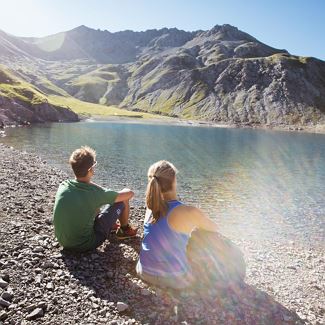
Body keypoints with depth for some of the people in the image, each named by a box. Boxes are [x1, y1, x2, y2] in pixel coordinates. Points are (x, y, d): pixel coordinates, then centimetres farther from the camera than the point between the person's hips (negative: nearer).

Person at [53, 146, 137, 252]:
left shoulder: (63, 186, -11)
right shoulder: (95, 193, -25)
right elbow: (130, 193, -12)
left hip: (63, 242, 6)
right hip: (85, 245, -5)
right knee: (122, 200, 1)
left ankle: (108, 224, 42)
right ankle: (124, 229, 28)